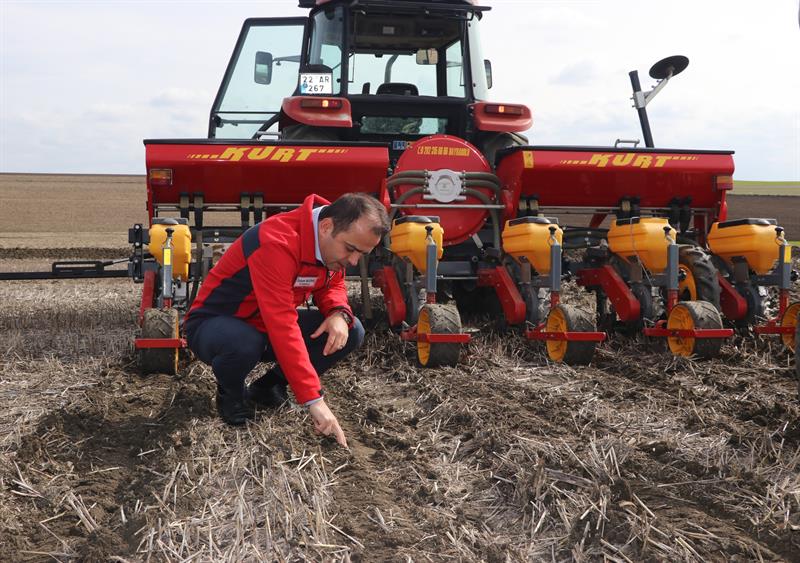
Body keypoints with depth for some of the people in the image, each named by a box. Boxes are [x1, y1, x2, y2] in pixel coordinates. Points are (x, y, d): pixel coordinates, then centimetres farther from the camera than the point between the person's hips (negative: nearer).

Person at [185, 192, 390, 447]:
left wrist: (339, 313, -18)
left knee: (351, 332, -10)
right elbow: (282, 328, -41)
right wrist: (314, 400, -43)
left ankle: (268, 386, 5)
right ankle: (230, 393, -5)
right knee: (244, 344, -42)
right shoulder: (277, 244, -35)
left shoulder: (334, 241, -9)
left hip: (267, 326, 7)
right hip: (213, 323, -7)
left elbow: (333, 285, 8)